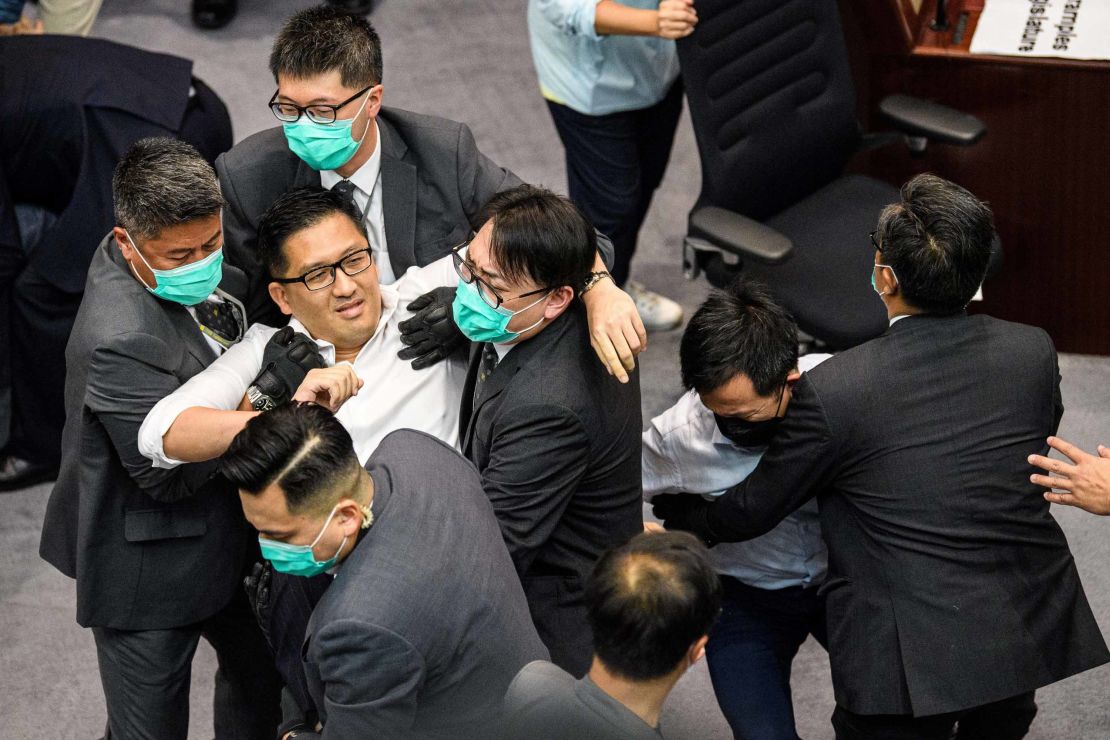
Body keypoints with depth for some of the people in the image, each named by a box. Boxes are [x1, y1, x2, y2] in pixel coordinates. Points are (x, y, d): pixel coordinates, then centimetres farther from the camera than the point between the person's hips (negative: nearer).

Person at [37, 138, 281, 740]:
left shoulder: (189, 257, -7)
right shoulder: (120, 342, -35)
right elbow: (170, 472, -28)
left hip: (219, 536, 9)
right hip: (149, 576, -9)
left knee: (262, 666, 28)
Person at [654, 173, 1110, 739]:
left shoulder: (832, 390, -17)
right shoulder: (1033, 352, -6)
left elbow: (751, 511, -4)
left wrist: (677, 518, 18)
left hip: (911, 660, -5)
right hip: (1033, 637, 5)